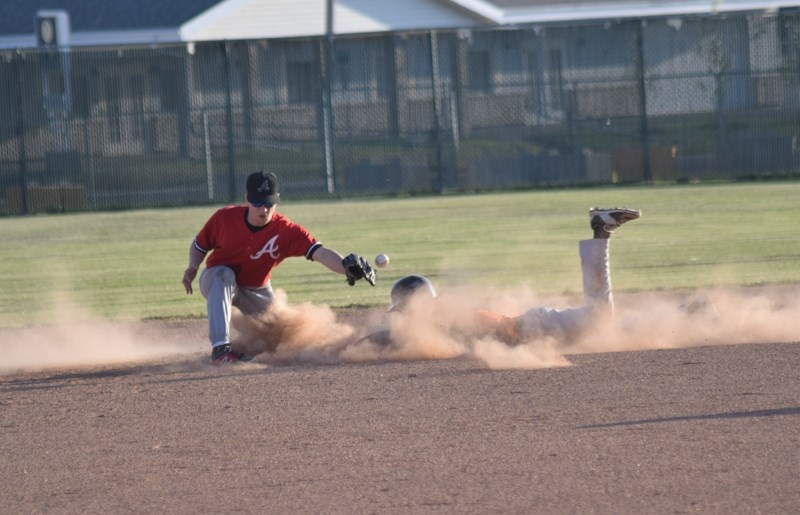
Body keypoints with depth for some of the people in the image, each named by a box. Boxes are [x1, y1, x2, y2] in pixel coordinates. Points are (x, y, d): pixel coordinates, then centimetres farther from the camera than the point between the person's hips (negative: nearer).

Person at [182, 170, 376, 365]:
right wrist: (192, 268, -23)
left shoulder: (287, 231, -27)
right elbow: (199, 246, -4)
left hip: (256, 290, 2)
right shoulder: (225, 218, -22)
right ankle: (221, 348, -42)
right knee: (223, 275, -36)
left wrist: (346, 267, -61)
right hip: (215, 282, -2)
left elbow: (321, 253, -41)